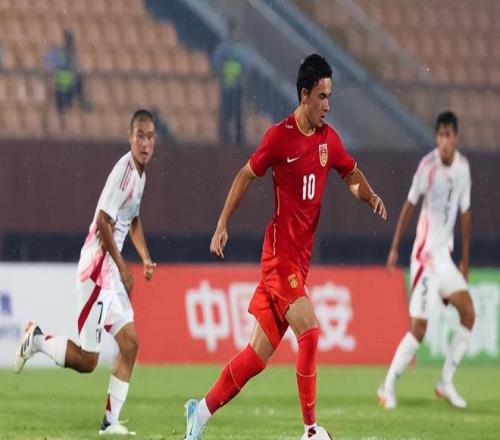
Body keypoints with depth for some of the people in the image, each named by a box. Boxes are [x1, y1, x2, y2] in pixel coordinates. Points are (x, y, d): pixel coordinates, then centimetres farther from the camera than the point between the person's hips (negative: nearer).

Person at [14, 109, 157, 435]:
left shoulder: (140, 173, 11)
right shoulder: (123, 171, -18)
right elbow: (103, 222, -22)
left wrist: (146, 258, 16)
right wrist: (123, 267, -16)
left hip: (111, 271, 9)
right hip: (97, 267, -9)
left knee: (130, 343, 4)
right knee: (87, 361, -7)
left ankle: (110, 420, 5)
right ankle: (37, 339, 14)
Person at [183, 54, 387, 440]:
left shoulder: (329, 139, 9)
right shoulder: (279, 137, -8)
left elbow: (352, 175, 23)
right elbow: (247, 175, 0)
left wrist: (371, 196, 2)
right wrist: (222, 225, -2)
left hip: (301, 258, 7)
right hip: (280, 253, -7)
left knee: (259, 354, 8)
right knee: (309, 332, -18)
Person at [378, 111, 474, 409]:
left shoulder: (463, 167, 3)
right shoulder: (428, 167, -15)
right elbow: (410, 206, -7)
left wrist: (465, 260, 16)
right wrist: (395, 248, -6)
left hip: (445, 255, 6)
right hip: (425, 254, -6)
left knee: (468, 313, -3)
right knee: (419, 328, -10)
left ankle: (446, 382, 7)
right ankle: (388, 387, 2)